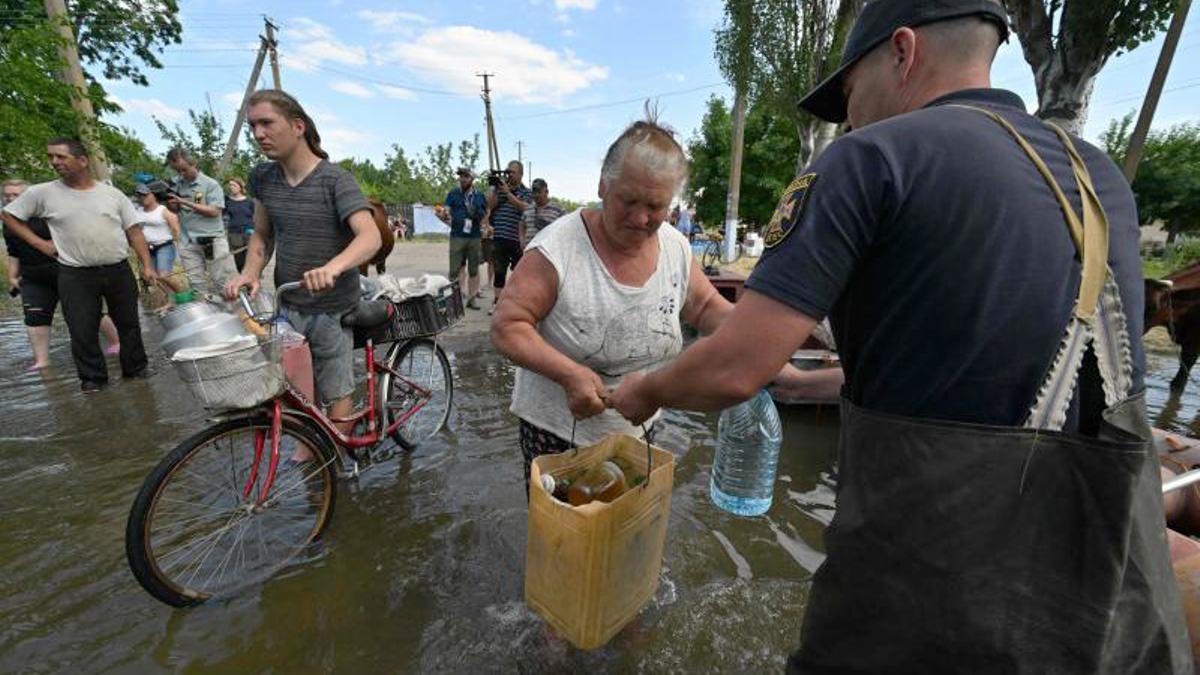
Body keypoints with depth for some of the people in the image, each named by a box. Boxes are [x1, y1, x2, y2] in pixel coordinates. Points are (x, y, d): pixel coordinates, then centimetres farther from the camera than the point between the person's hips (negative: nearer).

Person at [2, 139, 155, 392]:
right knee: (83, 331, 2)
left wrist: (147, 265, -5)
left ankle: (136, 368, 23)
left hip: (119, 271, 0)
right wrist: (39, 243, 2)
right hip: (75, 276, 0)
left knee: (128, 323, 9)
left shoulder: (113, 194, 2)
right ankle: (92, 378, 15)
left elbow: (134, 231, 2)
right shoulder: (42, 193, 2)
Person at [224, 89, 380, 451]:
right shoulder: (263, 177, 3)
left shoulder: (335, 179, -15)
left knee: (336, 391, 6)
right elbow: (262, 235, 12)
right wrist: (250, 272, -7)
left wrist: (332, 267, -47)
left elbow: (370, 237, -28)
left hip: (332, 308, -5)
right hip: (288, 305, 6)